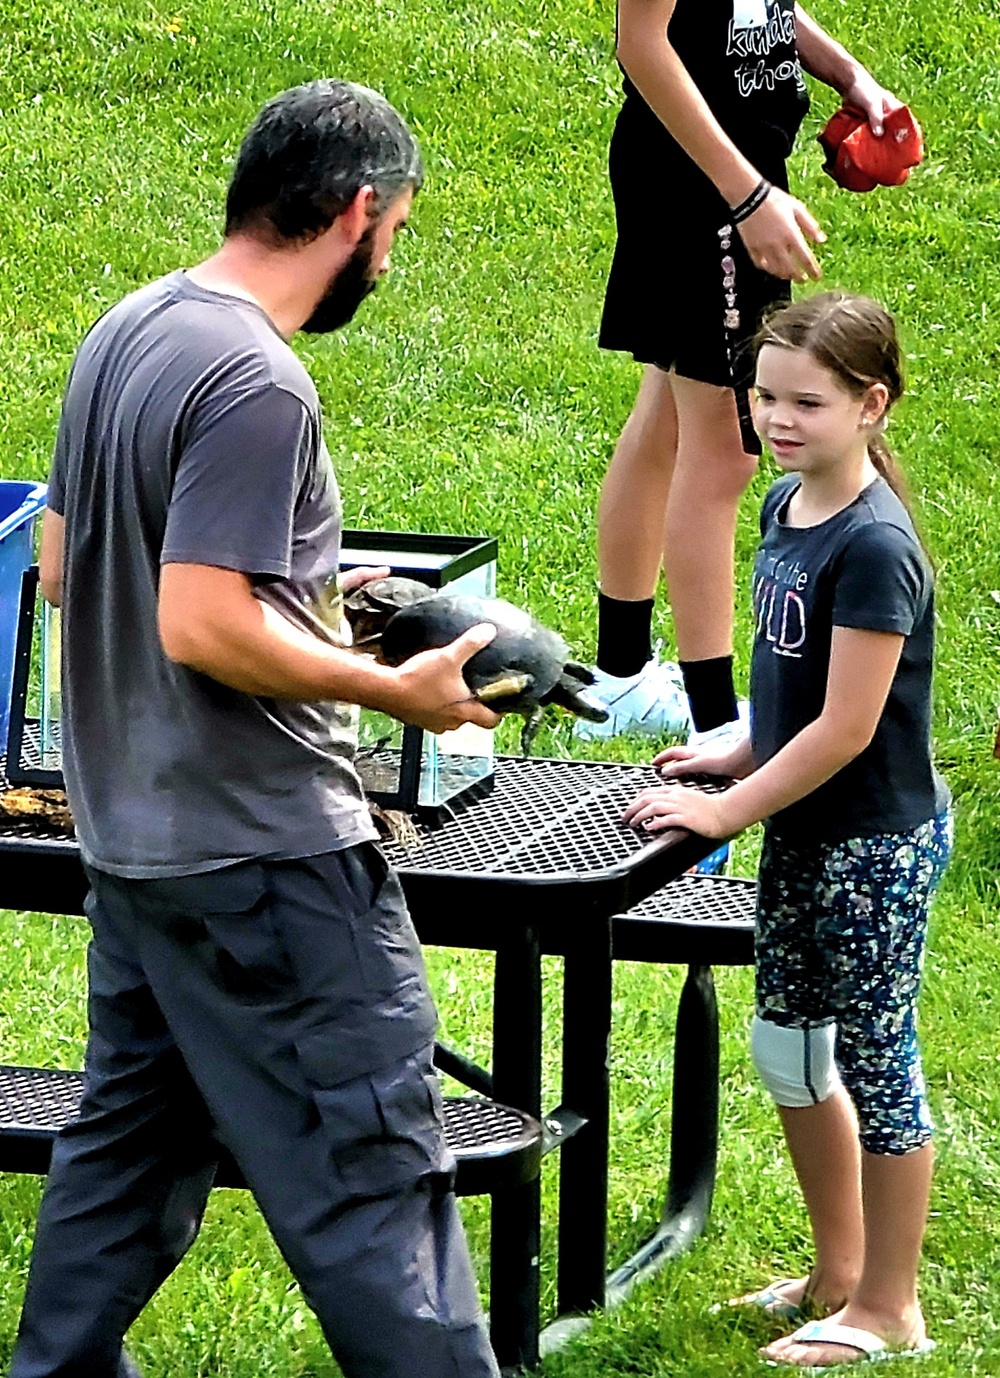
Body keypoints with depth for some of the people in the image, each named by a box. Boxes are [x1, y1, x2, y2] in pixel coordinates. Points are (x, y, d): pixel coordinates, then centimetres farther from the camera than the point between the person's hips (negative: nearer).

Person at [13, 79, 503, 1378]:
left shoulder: (124, 332, 9)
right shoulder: (258, 382, -20)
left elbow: (62, 564, 18)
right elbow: (203, 628, -26)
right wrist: (394, 687, -15)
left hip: (132, 834, 10)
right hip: (264, 853, -9)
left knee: (130, 1148, 18)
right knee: (372, 1168, -6)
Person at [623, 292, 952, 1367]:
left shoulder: (874, 548, -24)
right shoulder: (785, 508, 3)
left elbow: (847, 726, -24)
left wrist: (728, 811, -19)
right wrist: (740, 752, 6)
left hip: (875, 843, -9)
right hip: (801, 830, 9)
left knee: (873, 1059, 3)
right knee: (786, 1048, 17)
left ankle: (886, 1310, 15)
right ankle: (839, 1270, 33)